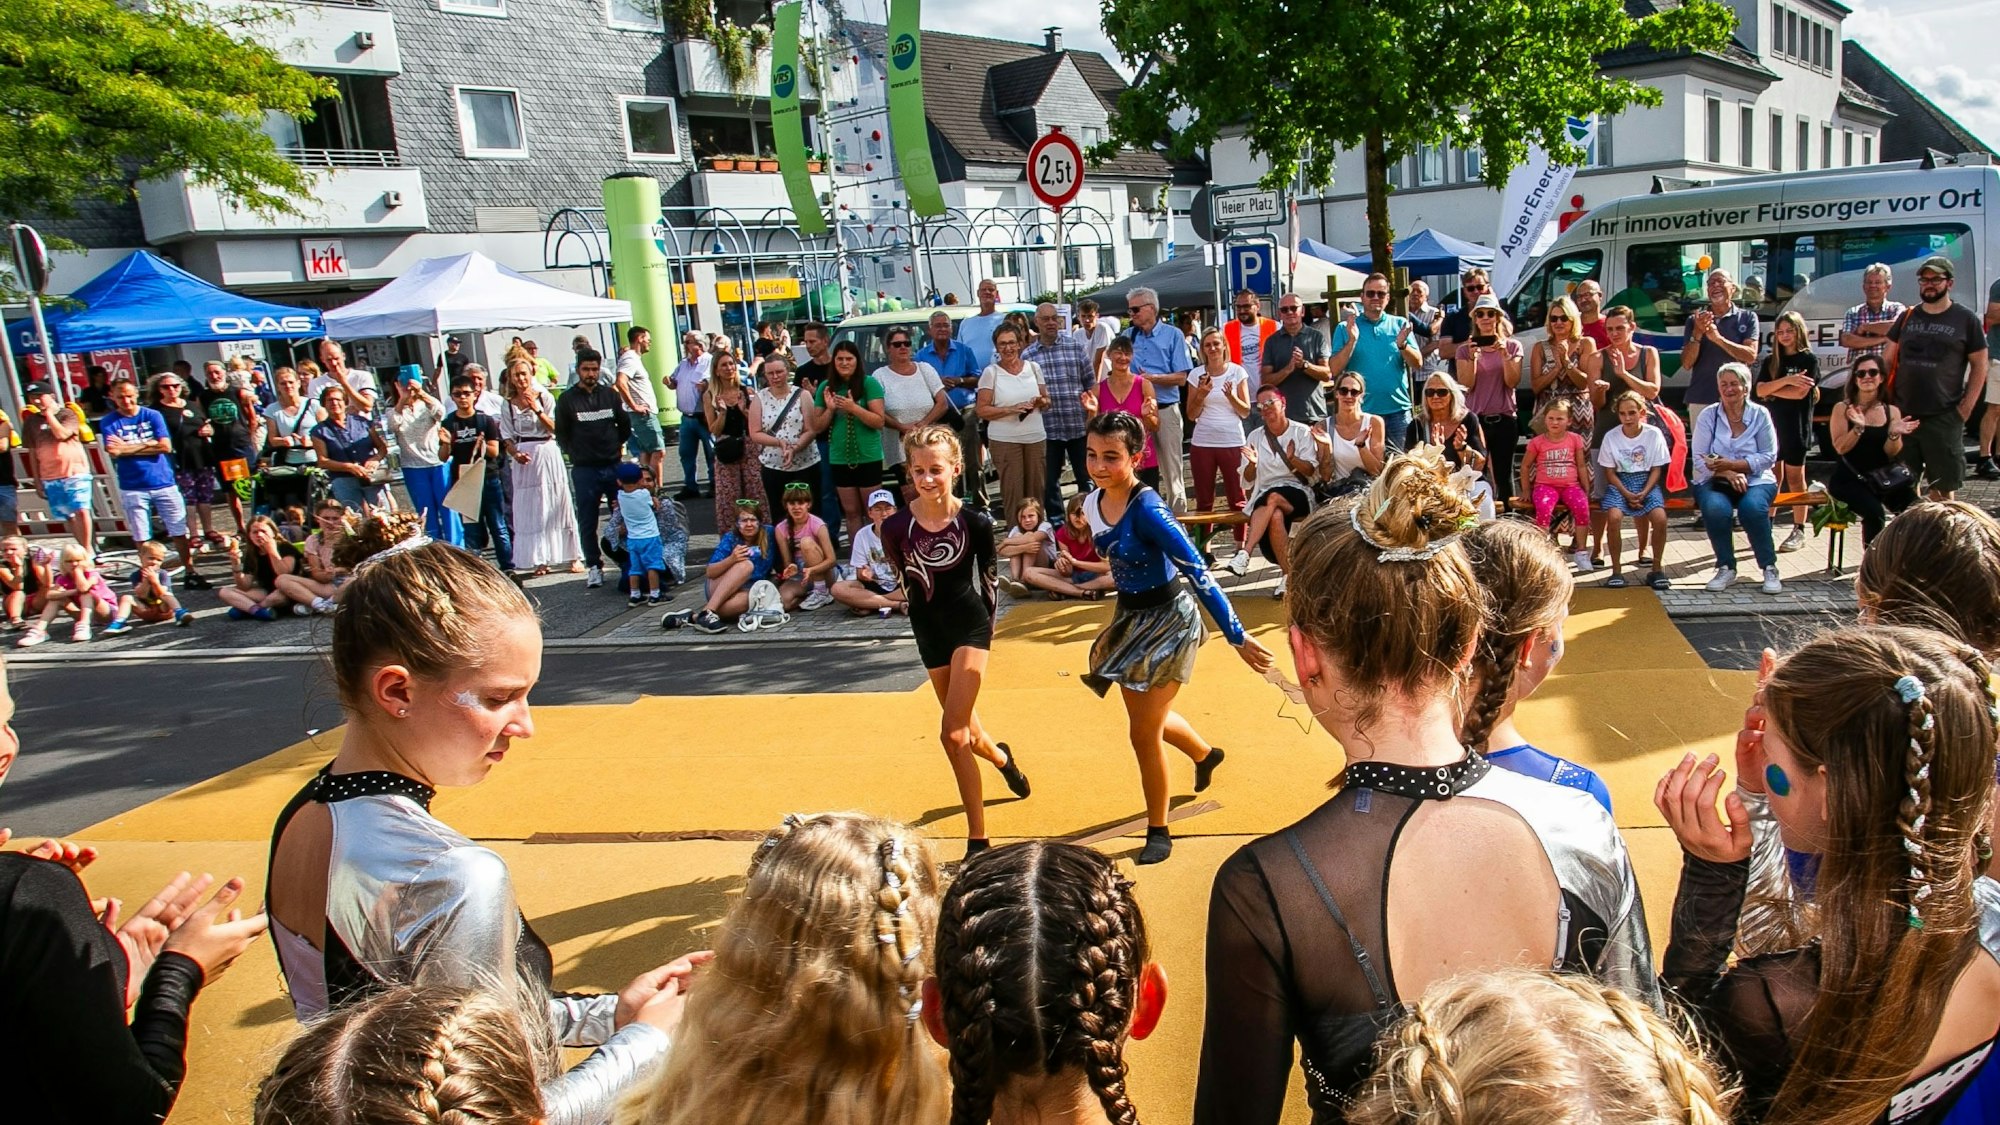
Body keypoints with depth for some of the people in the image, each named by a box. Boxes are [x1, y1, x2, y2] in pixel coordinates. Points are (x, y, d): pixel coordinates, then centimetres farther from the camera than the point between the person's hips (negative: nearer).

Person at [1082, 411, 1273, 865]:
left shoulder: (1148, 511, -29)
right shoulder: (1092, 503, -7)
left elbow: (1197, 573, -29)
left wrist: (1237, 636, -27)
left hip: (1169, 620, -8)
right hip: (1129, 618, 8)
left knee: (1144, 730, -2)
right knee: (1146, 717, 23)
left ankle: (1158, 832, 19)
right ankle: (1206, 753, 55)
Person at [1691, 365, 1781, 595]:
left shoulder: (1760, 415, 3)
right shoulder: (1707, 416, 3)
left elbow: (1769, 456, -4)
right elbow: (1699, 459, -5)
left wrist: (1731, 464, -17)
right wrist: (1727, 474, -21)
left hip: (1754, 480, 0)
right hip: (1715, 481, 0)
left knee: (1753, 507, -33)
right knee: (1716, 508, -33)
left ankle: (1770, 568, -15)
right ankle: (1726, 567, -14)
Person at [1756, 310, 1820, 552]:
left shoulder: (1809, 360, -1)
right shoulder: (1770, 362, 10)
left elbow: (1800, 393, -13)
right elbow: (1760, 390, -5)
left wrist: (1772, 391, -4)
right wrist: (1787, 380, -17)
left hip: (1797, 427, -3)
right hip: (1771, 425, 3)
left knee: (1795, 478, 2)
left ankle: (1799, 531, 8)